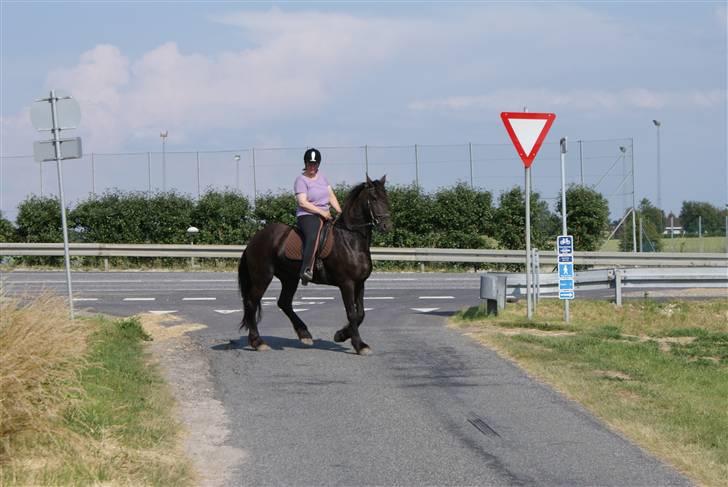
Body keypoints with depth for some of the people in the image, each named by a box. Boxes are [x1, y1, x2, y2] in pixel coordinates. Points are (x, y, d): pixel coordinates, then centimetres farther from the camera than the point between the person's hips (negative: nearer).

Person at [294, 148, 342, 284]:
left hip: (326, 215, 8)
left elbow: (331, 196, 17)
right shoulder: (301, 180, -5)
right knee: (313, 236, -34)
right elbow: (302, 202, -15)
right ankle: (306, 270, -45)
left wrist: (340, 212, 2)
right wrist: (321, 212, -18)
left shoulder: (322, 177, 17)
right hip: (307, 216, -8)